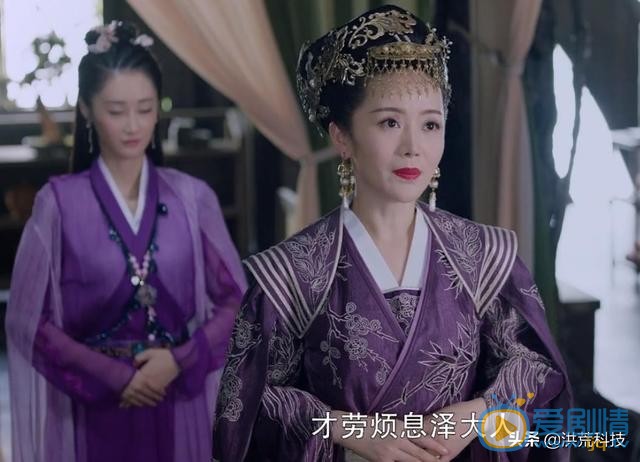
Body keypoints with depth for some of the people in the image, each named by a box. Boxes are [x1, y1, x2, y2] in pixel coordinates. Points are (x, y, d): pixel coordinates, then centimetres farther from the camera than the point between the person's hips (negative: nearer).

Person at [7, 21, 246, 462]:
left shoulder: (192, 197, -1)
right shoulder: (60, 202, -6)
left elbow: (236, 300, 3)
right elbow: (30, 320, -4)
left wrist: (179, 361, -10)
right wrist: (112, 376, -11)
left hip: (179, 402, 2)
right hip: (94, 405, -1)